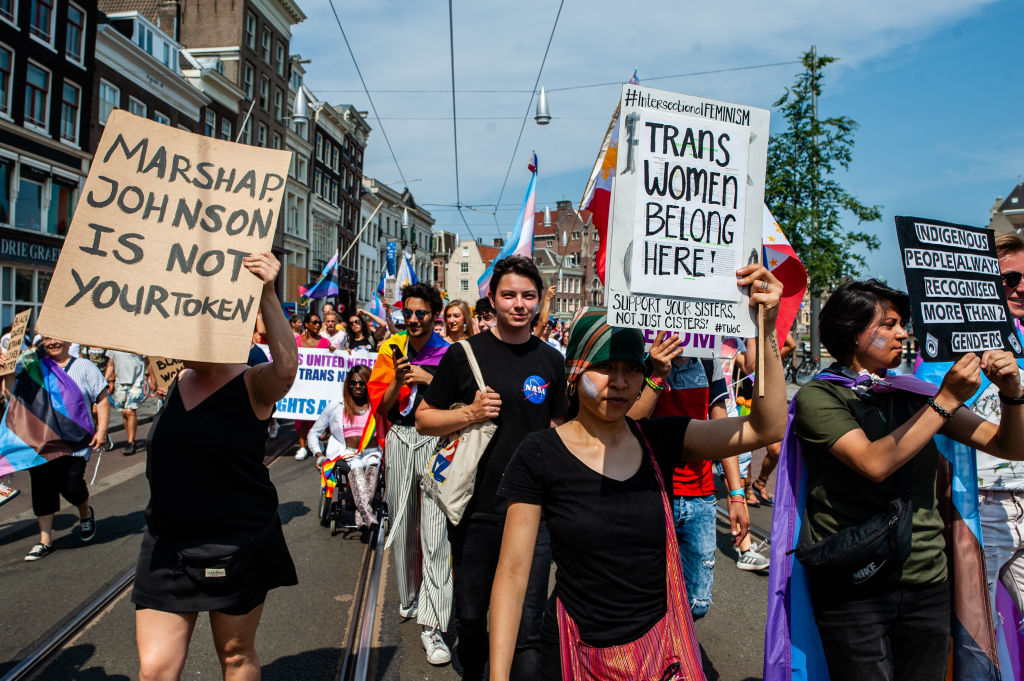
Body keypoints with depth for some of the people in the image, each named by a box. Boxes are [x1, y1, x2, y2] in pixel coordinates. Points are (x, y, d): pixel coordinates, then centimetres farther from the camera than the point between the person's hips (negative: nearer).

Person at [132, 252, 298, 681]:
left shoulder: (253, 384, -13)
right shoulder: (177, 380, 5)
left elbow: (286, 367, -34)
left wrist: (267, 295, -43)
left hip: (236, 545, -5)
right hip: (168, 545, 5)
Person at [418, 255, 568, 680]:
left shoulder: (550, 360, 4)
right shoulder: (464, 354, -2)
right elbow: (424, 419, 2)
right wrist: (471, 413, -14)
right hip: (475, 508, 0)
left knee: (526, 626, 2)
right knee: (470, 617, 16)